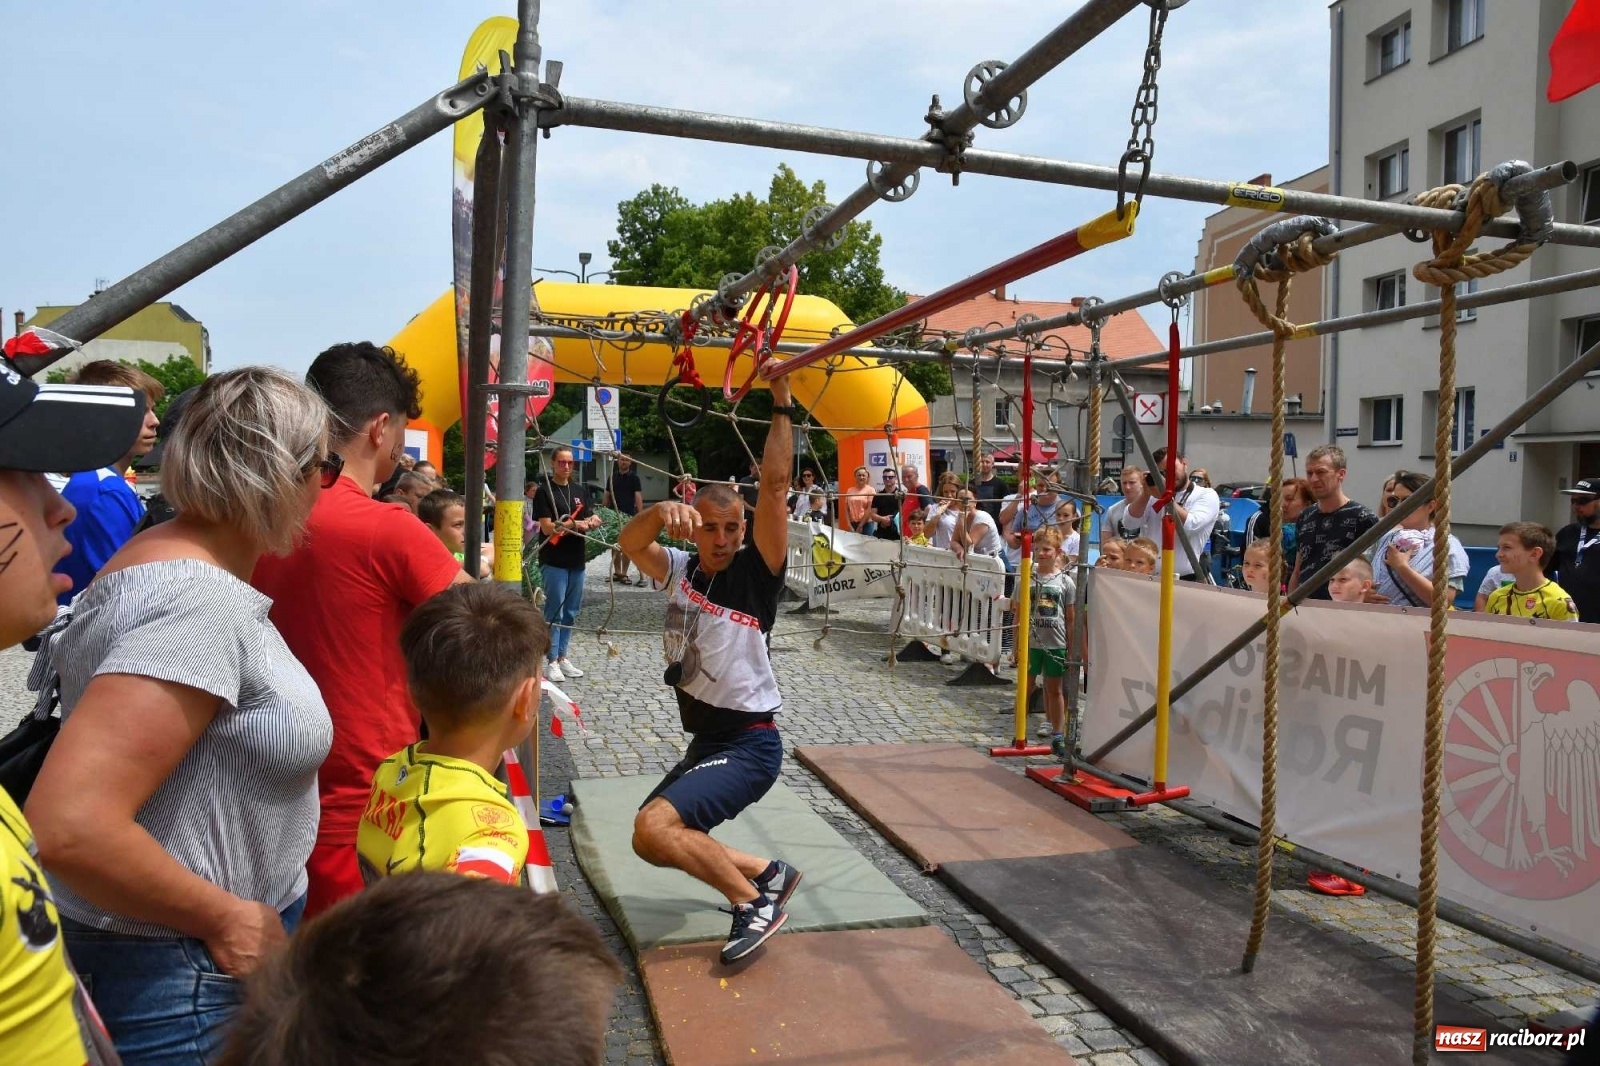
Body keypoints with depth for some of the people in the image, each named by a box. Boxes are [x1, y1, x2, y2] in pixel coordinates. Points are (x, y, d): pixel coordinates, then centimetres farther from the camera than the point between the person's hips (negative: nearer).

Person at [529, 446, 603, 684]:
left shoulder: (579, 491, 14)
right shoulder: (544, 491, -5)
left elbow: (593, 519, 13)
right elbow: (547, 528, -12)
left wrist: (592, 522, -9)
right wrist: (574, 524, -21)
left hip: (576, 560, 6)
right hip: (554, 561, -6)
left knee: (570, 612, 10)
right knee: (554, 612, -4)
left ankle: (562, 657, 20)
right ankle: (552, 662, 1)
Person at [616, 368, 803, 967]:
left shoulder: (756, 572, -10)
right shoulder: (681, 571, 7)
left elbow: (775, 487, -18)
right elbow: (630, 543, -5)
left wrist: (781, 406, -20)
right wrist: (664, 511, -25)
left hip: (749, 744, -8)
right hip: (705, 741, 8)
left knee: (654, 828, -23)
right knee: (656, 840, 15)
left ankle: (754, 902, -7)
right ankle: (767, 873, 20)